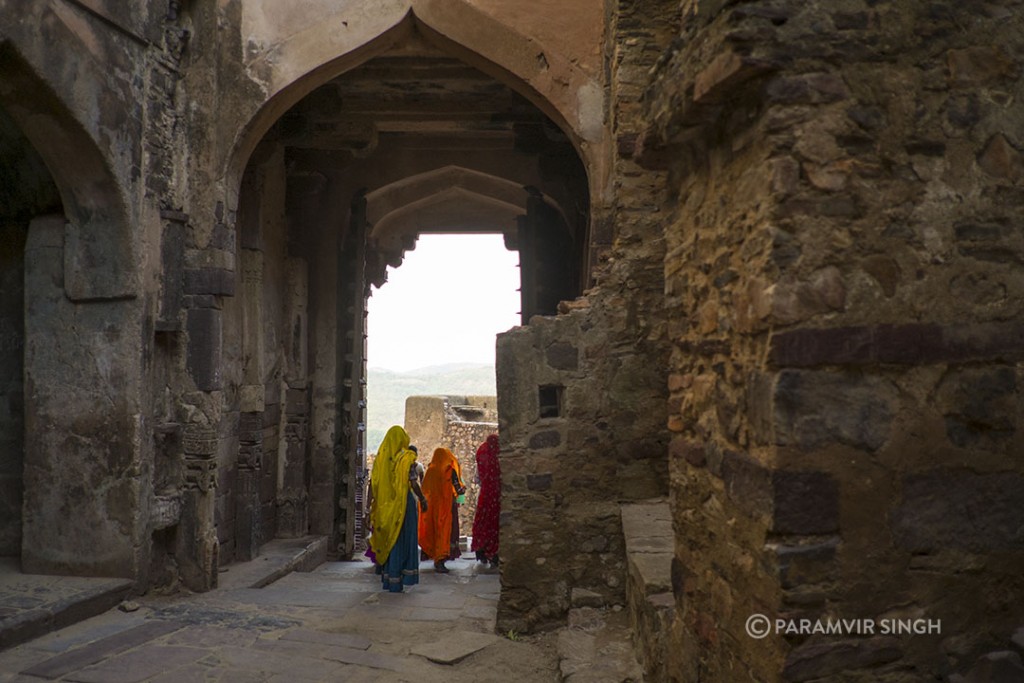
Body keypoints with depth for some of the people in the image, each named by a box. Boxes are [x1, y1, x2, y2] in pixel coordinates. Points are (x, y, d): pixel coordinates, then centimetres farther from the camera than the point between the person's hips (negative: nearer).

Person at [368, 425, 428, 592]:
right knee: (401, 540, 4)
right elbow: (413, 483, -12)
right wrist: (422, 500, 3)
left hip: (384, 504, 4)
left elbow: (373, 483, 0)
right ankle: (396, 582, 4)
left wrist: (370, 505, 4)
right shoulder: (407, 458, -8)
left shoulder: (380, 457, 3)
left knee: (387, 539, 15)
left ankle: (386, 580, 21)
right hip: (403, 502, -4)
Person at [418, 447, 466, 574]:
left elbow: (425, 489, 9)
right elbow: (459, 489, -10)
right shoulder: (449, 470, -10)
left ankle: (436, 559, 24)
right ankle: (440, 561, -8)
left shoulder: (430, 470, 4)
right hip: (447, 506, -5)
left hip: (432, 506, 5)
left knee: (435, 531, 16)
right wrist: (463, 488, 10)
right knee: (445, 530, -1)